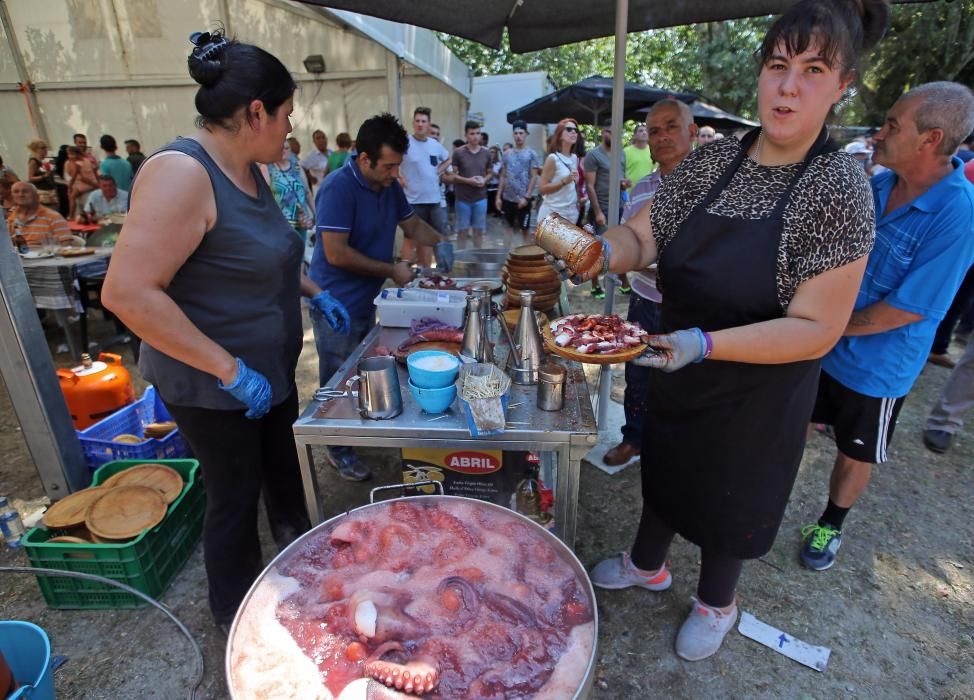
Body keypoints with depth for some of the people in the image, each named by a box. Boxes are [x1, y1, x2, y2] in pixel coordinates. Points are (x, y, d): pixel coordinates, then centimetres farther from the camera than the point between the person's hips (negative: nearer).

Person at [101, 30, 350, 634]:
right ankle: (237, 617, 36)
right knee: (235, 496, 9)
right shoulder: (181, 173, -24)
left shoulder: (248, 171, 5)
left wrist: (314, 291, 13)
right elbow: (128, 292, -30)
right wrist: (229, 370, -28)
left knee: (285, 469, 23)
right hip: (212, 386, -8)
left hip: (269, 370, 9)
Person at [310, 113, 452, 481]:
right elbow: (336, 254, -27)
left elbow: (412, 223, 16)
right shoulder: (339, 188, -22)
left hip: (367, 299, 8)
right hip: (338, 304, -8)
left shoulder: (389, 185, 2)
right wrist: (392, 270, -20)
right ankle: (339, 450, 24)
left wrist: (439, 242, -5)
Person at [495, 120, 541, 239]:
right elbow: (502, 177, 10)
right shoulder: (507, 154, 9)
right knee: (510, 227, 12)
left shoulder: (531, 154, -2)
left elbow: (534, 177, -7)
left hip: (523, 199, -4)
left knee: (524, 229, 1)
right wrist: (498, 196, 4)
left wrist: (526, 197, -15)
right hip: (508, 198, 4)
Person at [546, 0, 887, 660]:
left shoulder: (839, 186, -20)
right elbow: (644, 234, -2)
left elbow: (817, 329, -22)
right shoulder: (711, 161, -6)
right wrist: (606, 251, -25)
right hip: (680, 370, 5)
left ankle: (716, 602, 50)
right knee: (666, 467, 24)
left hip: (760, 390, -4)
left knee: (728, 500, 17)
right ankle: (648, 563, 54)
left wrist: (705, 344, -34)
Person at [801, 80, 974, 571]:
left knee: (855, 455, 17)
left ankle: (831, 525, 40)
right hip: (821, 346, 5)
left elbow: (908, 309, -22)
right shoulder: (873, 186, -4)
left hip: (874, 366, -5)